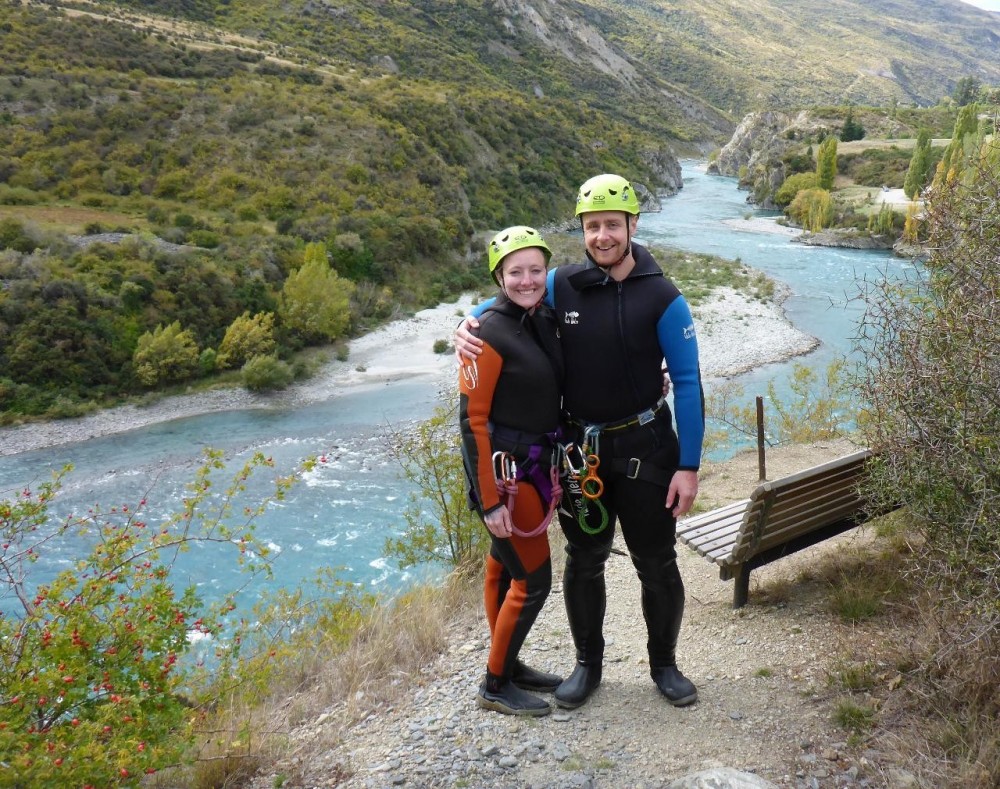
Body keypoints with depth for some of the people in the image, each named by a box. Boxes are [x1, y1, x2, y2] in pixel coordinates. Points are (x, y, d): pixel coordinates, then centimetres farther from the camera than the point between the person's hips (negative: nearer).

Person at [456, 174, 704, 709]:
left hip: (644, 447, -2)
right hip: (581, 449, 3)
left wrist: (689, 466, -12)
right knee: (583, 561, 15)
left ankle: (664, 664, 31)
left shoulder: (661, 298, -11)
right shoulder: (563, 285, -4)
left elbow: (687, 382, -9)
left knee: (656, 563, 9)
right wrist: (468, 324, -10)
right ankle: (588, 663, 34)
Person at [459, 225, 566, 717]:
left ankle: (508, 666, 33)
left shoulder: (544, 321, 5)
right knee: (534, 580, -1)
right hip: (503, 471, -7)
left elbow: (556, 393, 17)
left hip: (534, 466, 7)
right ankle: (495, 687, 15)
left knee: (505, 568, 19)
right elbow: (472, 419, -19)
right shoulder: (490, 333, -18)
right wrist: (489, 500, -20)